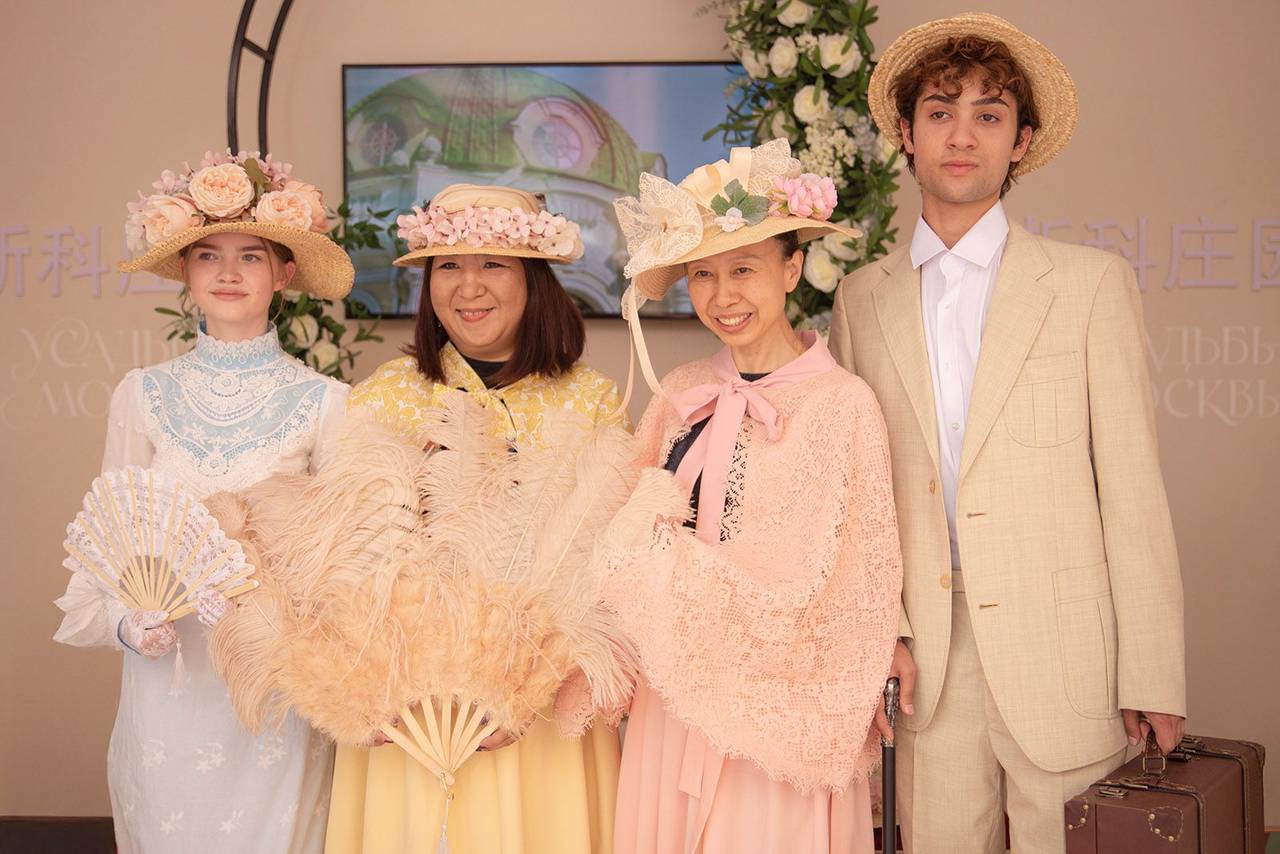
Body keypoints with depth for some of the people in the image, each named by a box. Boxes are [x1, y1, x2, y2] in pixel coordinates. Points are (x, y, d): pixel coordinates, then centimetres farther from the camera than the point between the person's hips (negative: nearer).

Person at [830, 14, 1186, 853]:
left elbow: (1133, 492, -3)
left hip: (1062, 651, -2)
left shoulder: (1092, 284, 0)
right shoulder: (862, 298, 8)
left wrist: (1153, 680, -6)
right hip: (928, 656, 2)